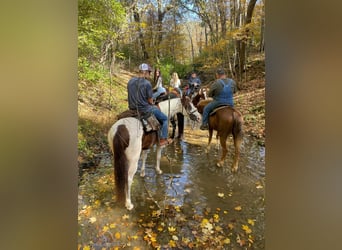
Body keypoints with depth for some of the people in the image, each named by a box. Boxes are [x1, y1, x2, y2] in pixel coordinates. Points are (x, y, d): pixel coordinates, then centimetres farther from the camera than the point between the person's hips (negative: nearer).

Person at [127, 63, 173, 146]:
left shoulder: (130, 81, 3)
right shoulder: (147, 83, -18)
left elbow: (131, 95, 11)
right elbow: (150, 100, -11)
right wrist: (152, 105, 10)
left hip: (132, 108, 8)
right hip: (145, 109, -8)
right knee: (164, 118, 11)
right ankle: (163, 139, 13)